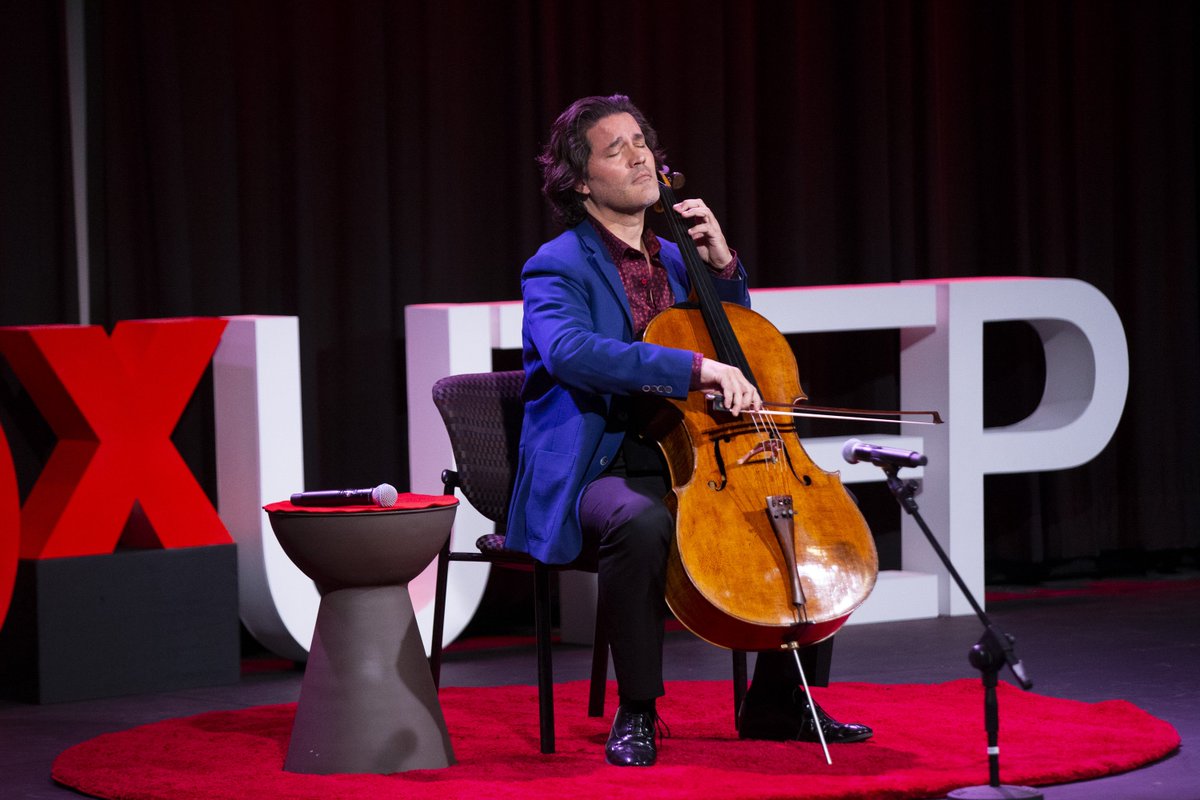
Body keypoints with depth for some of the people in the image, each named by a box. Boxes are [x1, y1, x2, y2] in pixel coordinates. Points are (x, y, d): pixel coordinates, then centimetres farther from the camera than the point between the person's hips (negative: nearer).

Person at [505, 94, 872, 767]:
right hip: (599, 475, -7)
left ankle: (778, 702, 6)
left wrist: (724, 265, 10)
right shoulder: (558, 268, -6)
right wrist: (697, 368, -36)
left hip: (691, 466, 7)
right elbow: (570, 351, -27)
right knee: (643, 524, -40)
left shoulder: (673, 261, 18)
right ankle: (637, 713, -23)